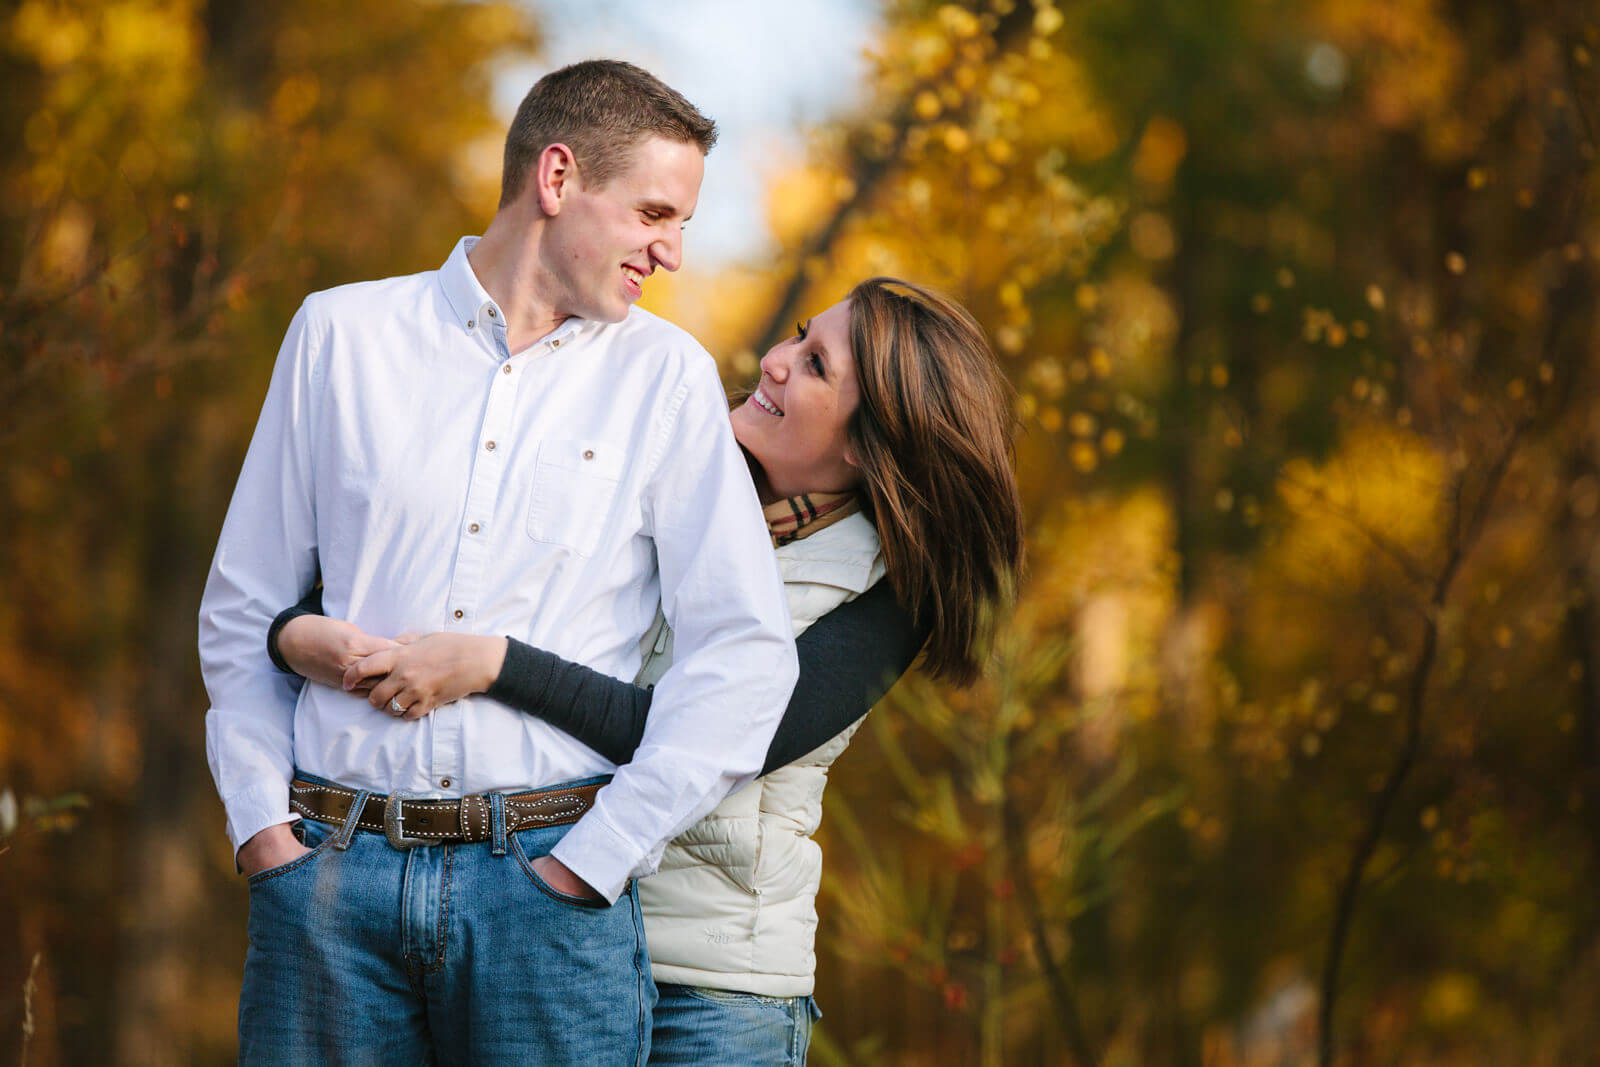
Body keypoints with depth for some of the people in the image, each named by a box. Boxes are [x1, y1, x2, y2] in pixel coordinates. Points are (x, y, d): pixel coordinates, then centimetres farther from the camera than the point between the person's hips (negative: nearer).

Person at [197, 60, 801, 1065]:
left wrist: (592, 860, -7)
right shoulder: (343, 333, 10)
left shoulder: (666, 375, 7)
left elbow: (746, 651, -1)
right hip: (333, 861, 1)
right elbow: (242, 606, 13)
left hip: (544, 872, 0)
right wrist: (263, 822, 2)